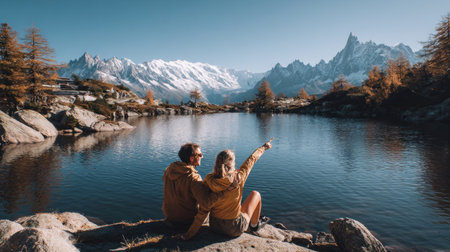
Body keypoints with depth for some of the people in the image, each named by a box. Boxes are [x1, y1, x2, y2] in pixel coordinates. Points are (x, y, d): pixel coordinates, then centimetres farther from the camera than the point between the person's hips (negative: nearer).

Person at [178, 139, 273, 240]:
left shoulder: (208, 181, -19)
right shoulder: (238, 178, -25)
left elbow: (203, 211, -17)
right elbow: (252, 159, -7)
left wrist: (189, 234, -8)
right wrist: (264, 147, 9)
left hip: (214, 226, 3)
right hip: (235, 229, -3)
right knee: (255, 194, 17)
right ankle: (254, 225, 38)